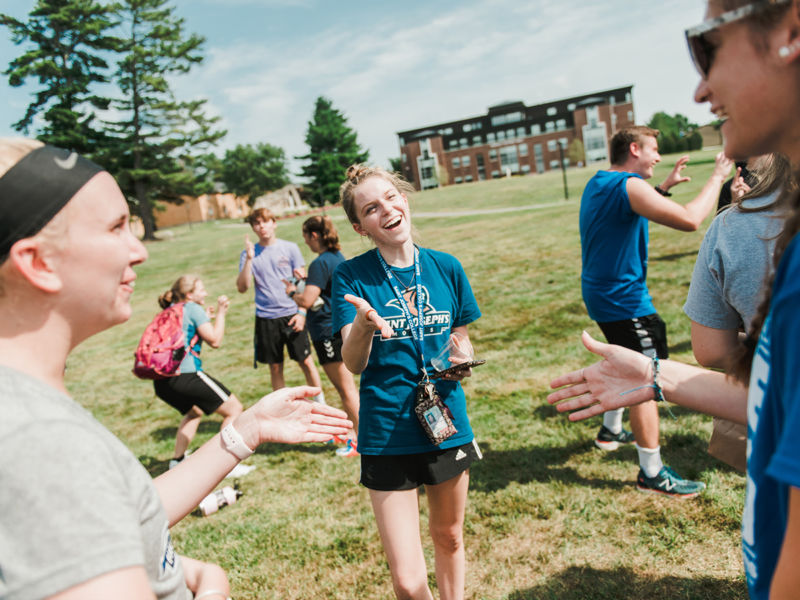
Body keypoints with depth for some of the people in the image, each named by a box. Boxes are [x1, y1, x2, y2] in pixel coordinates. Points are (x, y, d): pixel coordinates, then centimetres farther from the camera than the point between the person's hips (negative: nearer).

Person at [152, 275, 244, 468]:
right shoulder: (193, 308, -1)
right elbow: (214, 340, -6)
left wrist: (204, 318, 34)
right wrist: (220, 312, 3)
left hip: (161, 381, 9)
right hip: (185, 375, -9)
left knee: (194, 412, 34)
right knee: (234, 409, 1)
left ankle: (177, 460, 29)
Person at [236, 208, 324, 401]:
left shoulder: (290, 248, 2)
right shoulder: (249, 253, 5)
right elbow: (242, 287, -4)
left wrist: (302, 312, -6)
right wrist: (249, 259, -15)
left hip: (291, 314, -1)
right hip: (266, 318, 1)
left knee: (306, 362, 2)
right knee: (275, 368, 9)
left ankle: (320, 402, 18)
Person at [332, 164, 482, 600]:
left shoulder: (446, 268, 0)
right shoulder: (352, 277, -8)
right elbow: (353, 364, -15)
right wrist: (363, 327, -36)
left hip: (447, 421, 3)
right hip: (387, 434, -3)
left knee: (449, 537, 23)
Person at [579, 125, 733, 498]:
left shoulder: (599, 183, 11)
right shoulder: (628, 186, -20)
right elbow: (689, 220, -28)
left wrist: (665, 187, 20)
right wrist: (716, 178, -14)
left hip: (600, 292, 10)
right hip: (623, 299, -10)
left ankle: (611, 431, 42)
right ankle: (652, 474, 3)